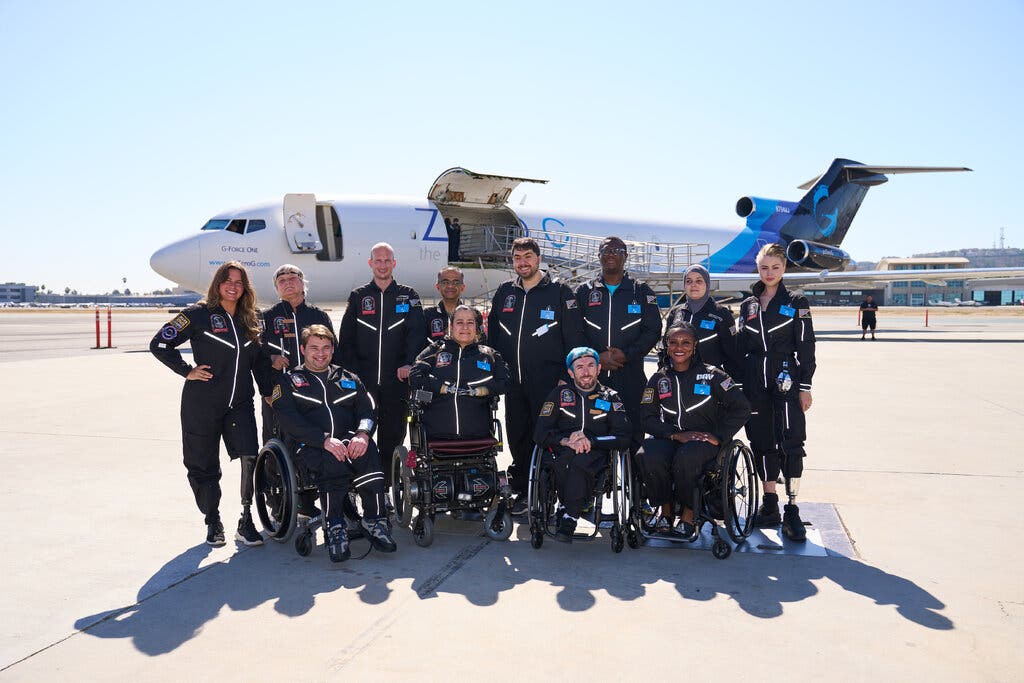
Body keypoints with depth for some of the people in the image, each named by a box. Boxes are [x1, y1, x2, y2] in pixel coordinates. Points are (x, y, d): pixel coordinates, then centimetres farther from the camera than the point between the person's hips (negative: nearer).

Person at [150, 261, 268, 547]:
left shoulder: (250, 321, 12)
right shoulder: (199, 314, -3)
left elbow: (258, 362, 20)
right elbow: (159, 344, -4)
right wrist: (188, 371, -7)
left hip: (240, 404, 3)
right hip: (202, 405, -2)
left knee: (251, 457, -16)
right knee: (204, 467, 7)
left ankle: (246, 520, -3)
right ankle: (213, 522, 25)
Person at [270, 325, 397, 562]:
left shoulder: (348, 379, 26)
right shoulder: (289, 381, 16)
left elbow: (368, 410, 13)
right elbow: (289, 420, -2)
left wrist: (362, 434, -12)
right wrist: (325, 440, -17)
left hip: (350, 441, 3)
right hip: (309, 445, -2)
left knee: (369, 453, -33)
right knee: (332, 460, -37)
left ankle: (374, 521, -25)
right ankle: (335, 527, -27)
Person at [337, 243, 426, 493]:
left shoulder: (408, 296, 8)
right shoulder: (358, 297, 10)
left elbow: (417, 333, -3)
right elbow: (345, 339, 8)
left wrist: (409, 363, -18)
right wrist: (350, 372, -2)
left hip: (397, 379, 0)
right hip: (362, 379, 0)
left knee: (392, 435, 4)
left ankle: (384, 488, 14)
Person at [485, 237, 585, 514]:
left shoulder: (559, 292, 0)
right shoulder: (505, 291, 12)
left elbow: (573, 337, -3)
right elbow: (492, 333, 18)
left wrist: (567, 376, -9)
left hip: (547, 380, -4)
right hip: (512, 380, 4)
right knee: (516, 436, 10)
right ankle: (520, 491, 22)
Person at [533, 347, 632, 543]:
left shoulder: (610, 397, 14)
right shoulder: (559, 394, 16)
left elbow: (625, 437, 2)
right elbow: (540, 434, 6)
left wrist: (591, 441, -11)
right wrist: (566, 440, -13)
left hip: (596, 455, -1)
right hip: (562, 454, 1)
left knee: (580, 461, -36)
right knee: (567, 457, -36)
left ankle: (569, 519, -32)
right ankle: (568, 511, -27)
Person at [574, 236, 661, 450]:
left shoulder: (641, 292, 10)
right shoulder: (584, 292, 12)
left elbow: (653, 331, 3)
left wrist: (627, 354, -11)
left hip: (631, 377, -1)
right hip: (592, 376, 1)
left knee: (633, 432, -4)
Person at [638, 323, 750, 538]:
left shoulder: (712, 375, 3)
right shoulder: (658, 379, 10)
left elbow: (742, 408, -1)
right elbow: (648, 419, 3)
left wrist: (719, 436, -10)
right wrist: (676, 434, -13)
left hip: (704, 439, -2)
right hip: (669, 438, 3)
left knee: (685, 457, -37)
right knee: (647, 456, -31)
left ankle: (688, 515, -14)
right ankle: (665, 510, -8)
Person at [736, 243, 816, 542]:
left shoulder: (796, 303, 2)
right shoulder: (748, 305, 13)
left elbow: (806, 347, -1)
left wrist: (805, 387, -6)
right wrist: (737, 384, 10)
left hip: (786, 381, -4)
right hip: (754, 382, 4)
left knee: (790, 442, -9)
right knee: (762, 442, 7)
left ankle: (792, 511, -4)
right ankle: (769, 506, 17)